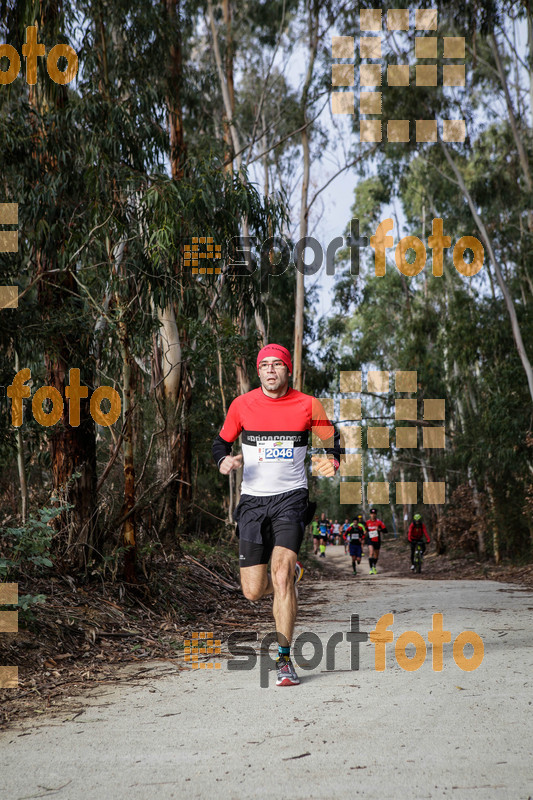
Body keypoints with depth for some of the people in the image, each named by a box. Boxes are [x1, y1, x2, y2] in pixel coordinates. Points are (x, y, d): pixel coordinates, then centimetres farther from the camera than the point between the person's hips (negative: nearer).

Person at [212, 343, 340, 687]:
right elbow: (222, 442, 14)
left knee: (281, 573, -22)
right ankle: (291, 573, 37)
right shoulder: (242, 405, 2)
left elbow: (332, 437, 15)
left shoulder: (308, 405, 0)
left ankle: (284, 659, -12)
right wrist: (225, 460, -8)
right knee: (253, 591, 0)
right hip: (253, 500, 2)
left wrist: (333, 461, -6)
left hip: (291, 497, -2)